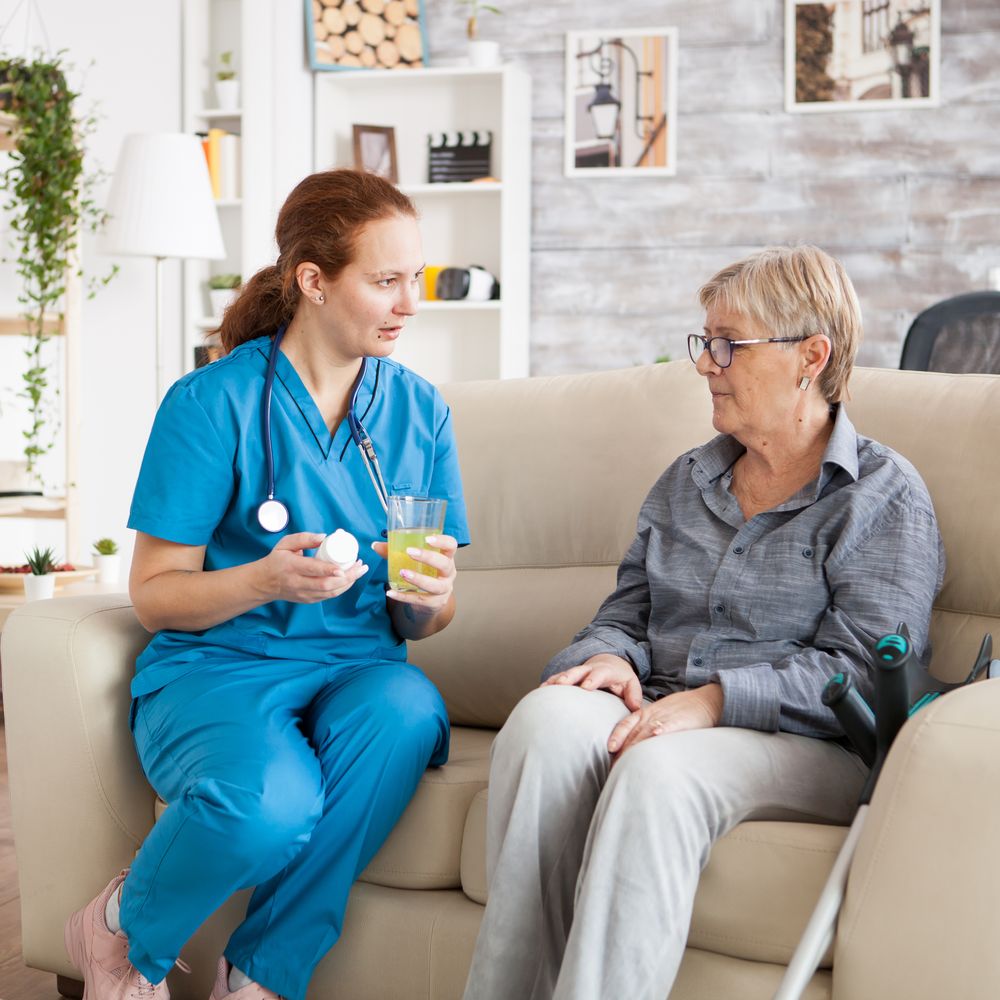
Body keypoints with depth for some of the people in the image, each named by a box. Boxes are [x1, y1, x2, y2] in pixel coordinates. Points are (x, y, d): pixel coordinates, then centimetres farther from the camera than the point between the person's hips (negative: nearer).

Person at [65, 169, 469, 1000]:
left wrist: (430, 596, -14)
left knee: (408, 706, -34)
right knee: (269, 805, -37)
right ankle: (123, 933, 0)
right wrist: (264, 580, -24)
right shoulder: (213, 402, -5)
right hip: (216, 666, -4)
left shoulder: (419, 411, 8)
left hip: (355, 671, 4)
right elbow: (154, 593, -4)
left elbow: (423, 623, 11)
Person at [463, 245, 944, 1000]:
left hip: (804, 743, -4)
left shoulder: (884, 495, 3)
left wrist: (716, 698, -20)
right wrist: (610, 657, -5)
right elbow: (629, 610, 21)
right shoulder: (687, 479, 22)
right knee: (547, 718, -30)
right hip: (660, 715, 5)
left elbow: (862, 671, -8)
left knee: (658, 769, -38)